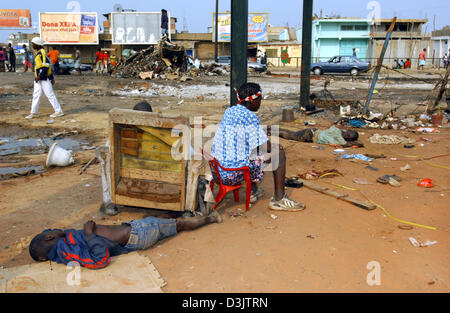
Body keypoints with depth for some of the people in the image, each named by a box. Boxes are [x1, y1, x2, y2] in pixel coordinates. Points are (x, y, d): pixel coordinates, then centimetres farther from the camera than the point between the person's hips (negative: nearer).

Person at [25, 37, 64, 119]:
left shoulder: (42, 52, -13)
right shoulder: (38, 53, 16)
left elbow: (46, 65, -21)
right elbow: (48, 65, 18)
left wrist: (40, 76, -22)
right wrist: (52, 77, 18)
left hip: (44, 78, -10)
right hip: (38, 78, 10)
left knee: (50, 94, -5)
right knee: (36, 94, 11)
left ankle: (59, 111, 3)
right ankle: (34, 113, 17)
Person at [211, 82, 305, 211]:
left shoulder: (229, 111, 10)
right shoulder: (250, 117, -16)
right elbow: (266, 147, -12)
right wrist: (276, 147, 9)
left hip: (218, 169, 9)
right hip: (233, 174, -9)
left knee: (253, 148, 33)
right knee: (279, 153, 0)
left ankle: (253, 191, 35)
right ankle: (278, 200, 5)